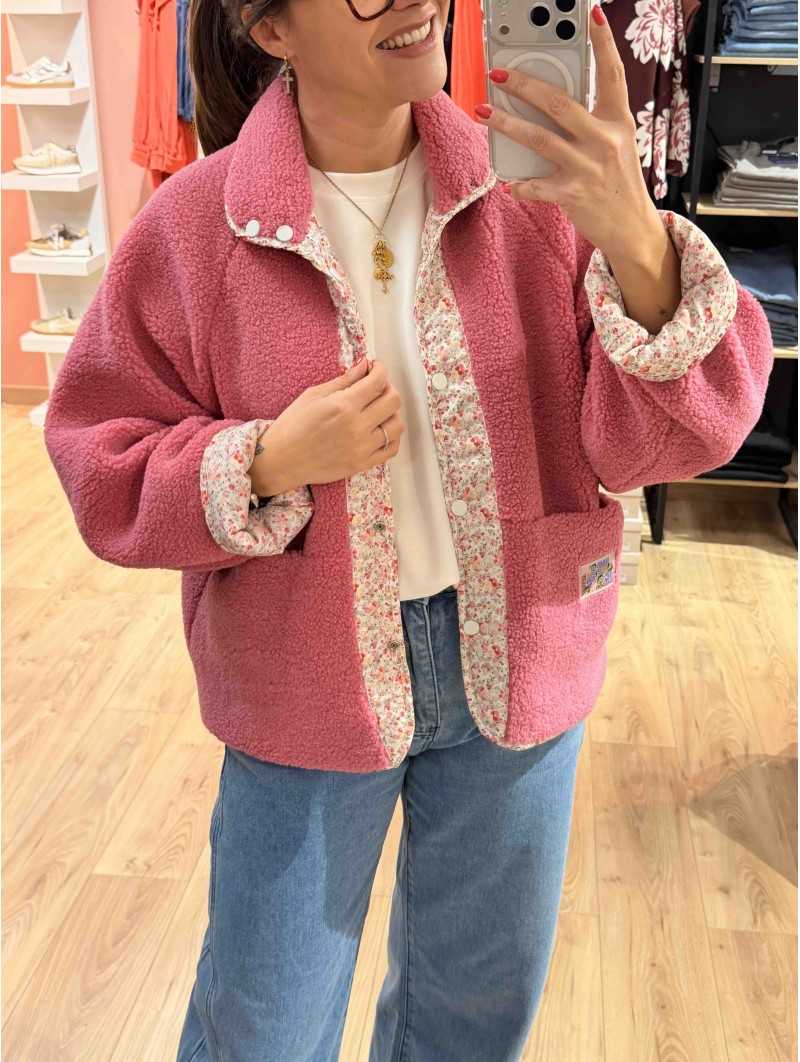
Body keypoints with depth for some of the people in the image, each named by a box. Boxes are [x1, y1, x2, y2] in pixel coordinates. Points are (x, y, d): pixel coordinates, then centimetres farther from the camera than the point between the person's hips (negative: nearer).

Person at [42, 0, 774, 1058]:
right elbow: (102, 466, -5)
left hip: (518, 665, 2)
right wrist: (269, 464, -22)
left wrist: (636, 244, -30)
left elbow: (657, 441, -14)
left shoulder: (538, 189, -10)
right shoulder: (193, 226, -11)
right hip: (306, 681, -1)